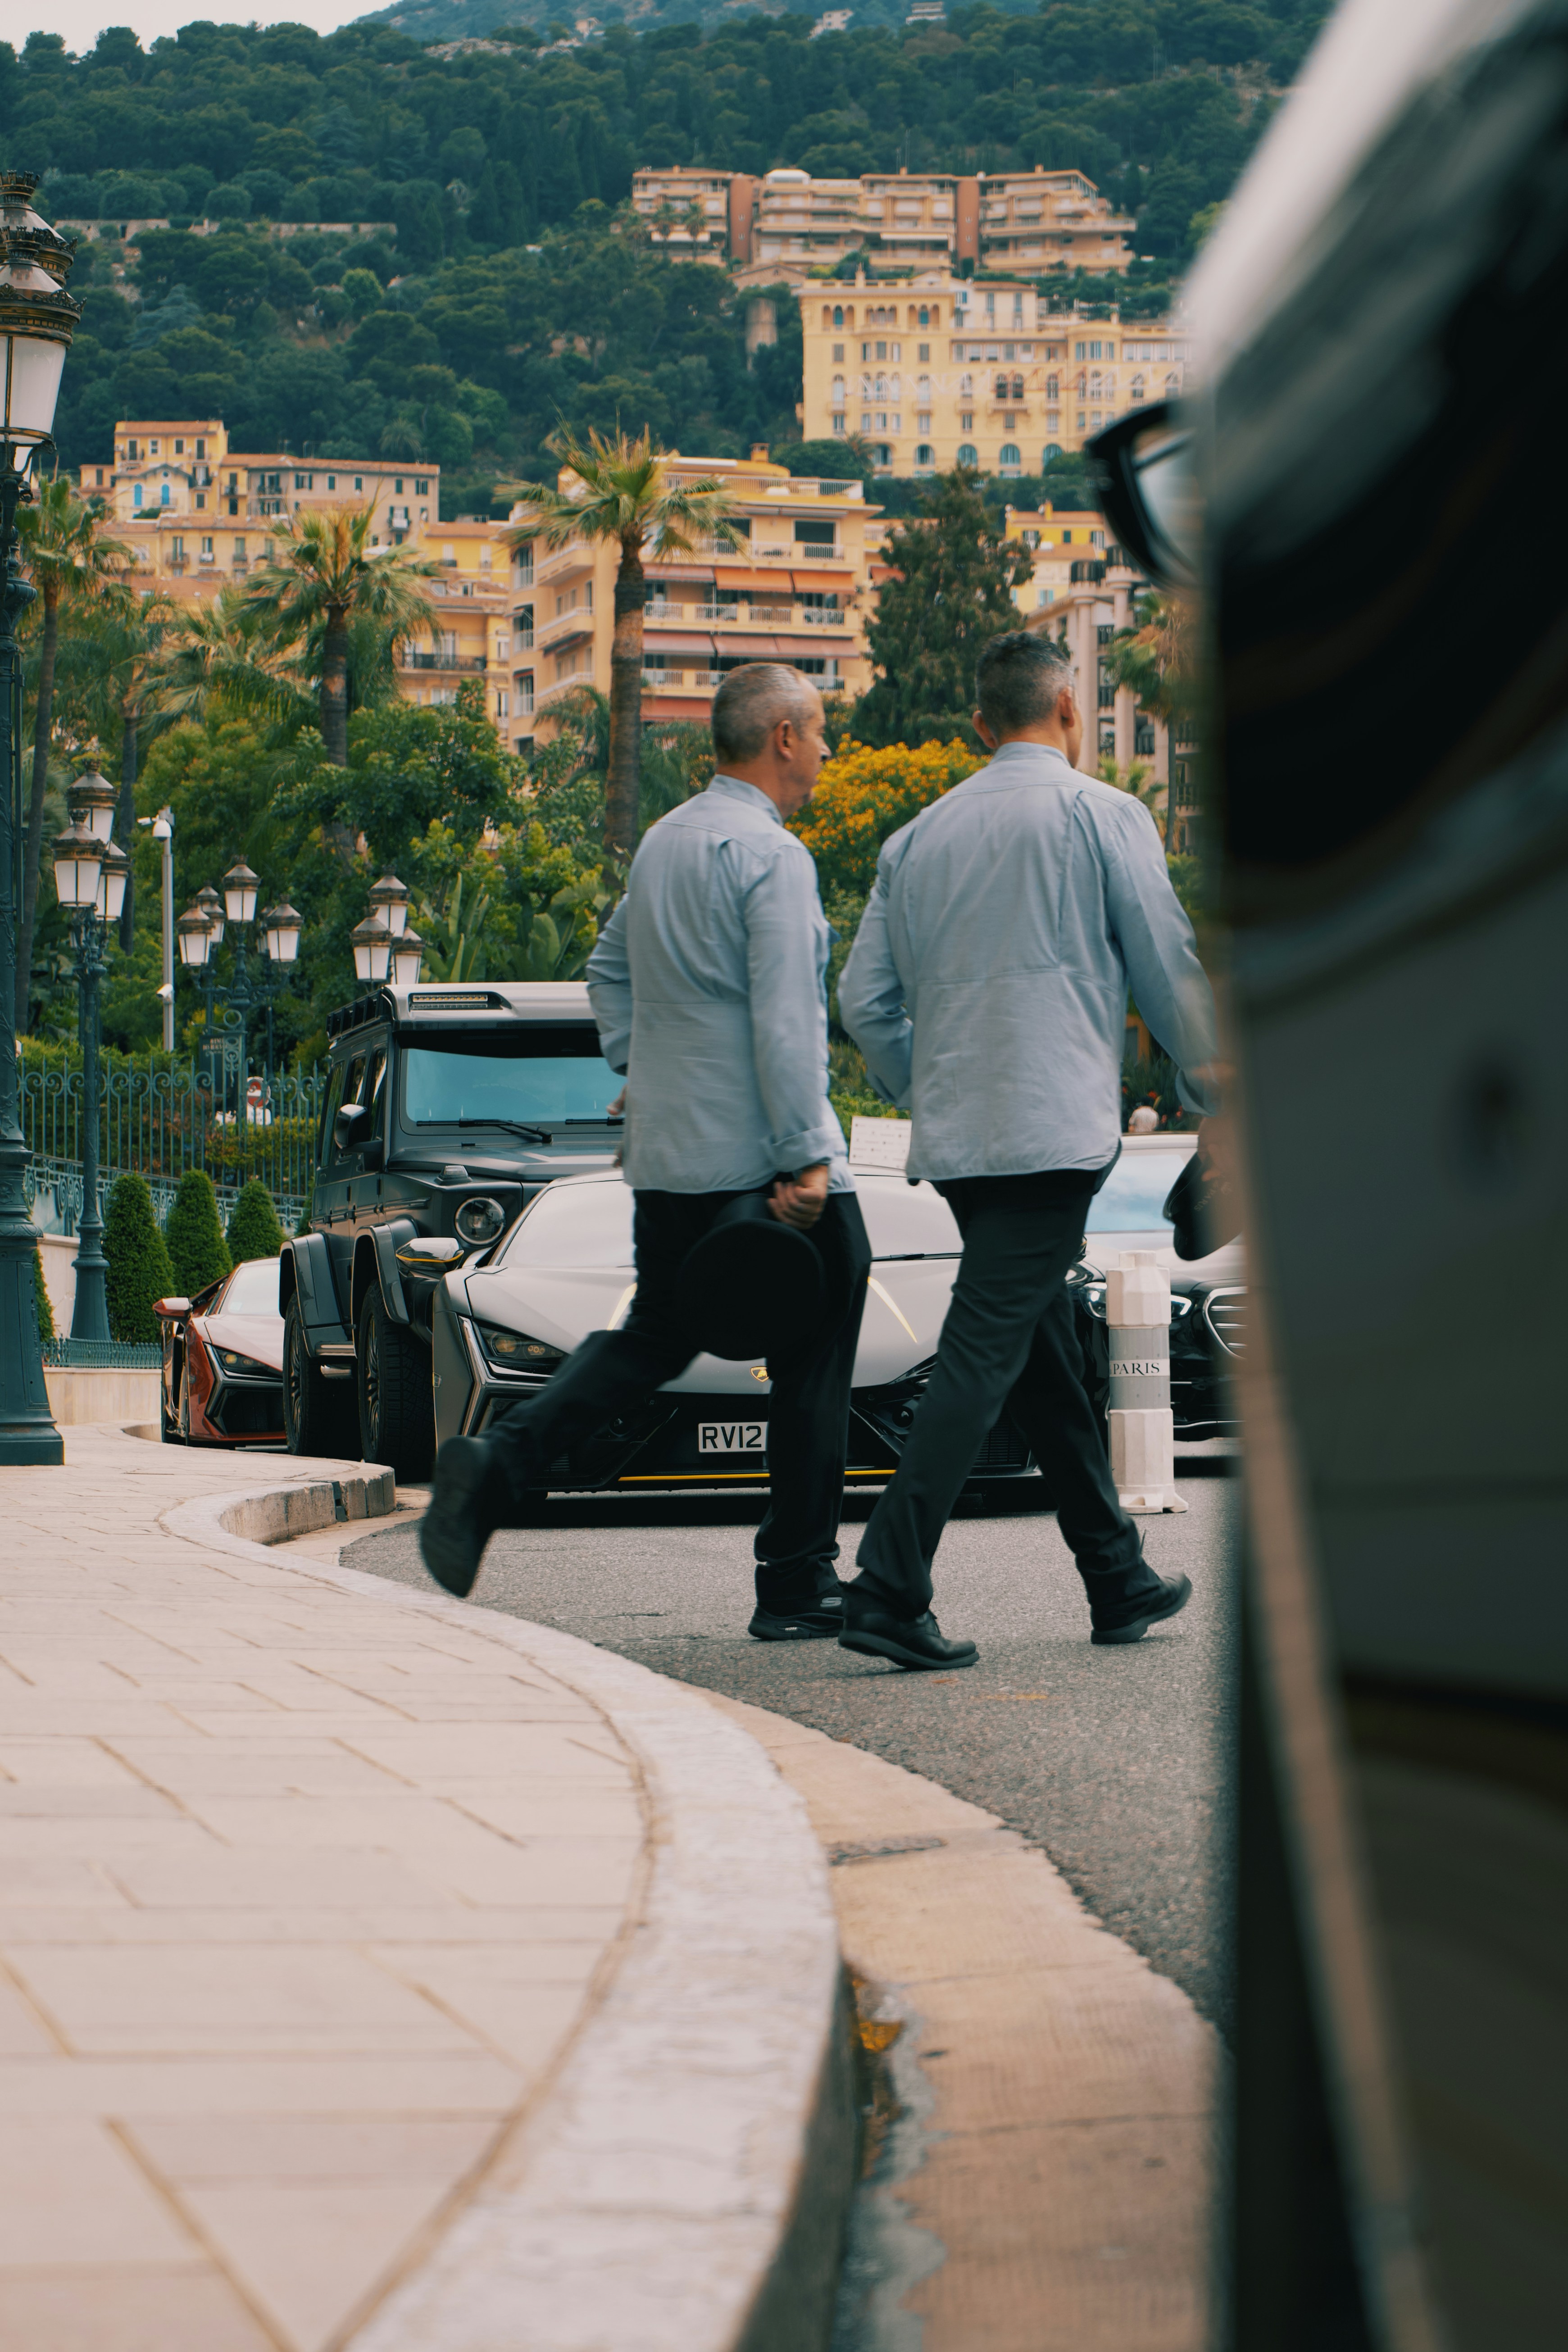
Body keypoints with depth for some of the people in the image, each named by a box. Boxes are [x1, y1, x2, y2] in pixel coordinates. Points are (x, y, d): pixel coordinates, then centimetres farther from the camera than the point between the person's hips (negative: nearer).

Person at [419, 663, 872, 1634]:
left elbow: (609, 972, 23)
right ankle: (798, 1584, 8)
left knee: (653, 1341, 16)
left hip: (668, 1156, 8)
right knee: (813, 1367, 4)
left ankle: (498, 1466, -4)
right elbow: (783, 1021, -20)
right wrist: (805, 1158, -20)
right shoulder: (770, 854, -14)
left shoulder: (661, 842, 13)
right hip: (764, 1156, -8)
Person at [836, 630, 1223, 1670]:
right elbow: (1172, 971, 0)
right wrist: (1214, 1092, 13)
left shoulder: (921, 835, 12)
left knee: (1050, 1356, 15)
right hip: (1053, 1131, -6)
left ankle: (1119, 1581, 24)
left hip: (956, 1139, 6)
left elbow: (865, 999, 13)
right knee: (986, 1352, -9)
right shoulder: (1104, 816, -3)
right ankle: (889, 1587, -17)